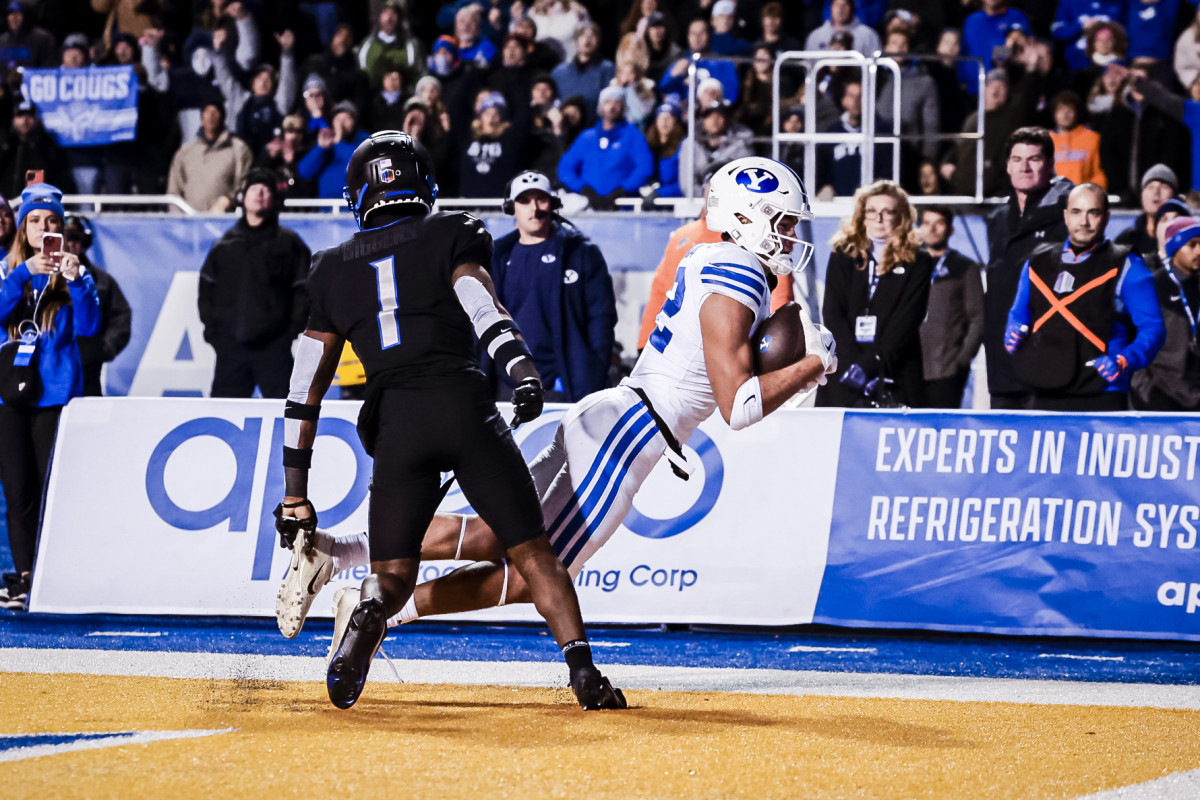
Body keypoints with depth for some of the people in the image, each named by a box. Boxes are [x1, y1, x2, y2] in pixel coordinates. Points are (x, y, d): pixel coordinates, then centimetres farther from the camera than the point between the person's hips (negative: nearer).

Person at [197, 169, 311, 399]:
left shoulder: (289, 244, 5)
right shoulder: (225, 245, 14)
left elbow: (304, 291, 2)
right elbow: (206, 290, 17)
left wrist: (293, 330, -7)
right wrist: (211, 327, 5)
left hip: (274, 346, -3)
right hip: (230, 344, 3)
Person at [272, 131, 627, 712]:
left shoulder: (333, 270, 20)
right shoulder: (451, 235, 13)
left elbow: (305, 392, 19)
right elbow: (479, 300, -10)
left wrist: (294, 494, 21)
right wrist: (521, 366, -25)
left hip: (394, 423, 2)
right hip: (465, 406, -2)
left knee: (392, 575, 7)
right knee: (532, 552, 4)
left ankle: (366, 615, -28)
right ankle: (584, 672, -11)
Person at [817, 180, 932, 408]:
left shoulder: (917, 263, 7)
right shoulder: (842, 257, 13)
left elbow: (907, 320, -2)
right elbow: (832, 315, 4)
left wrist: (869, 364, -14)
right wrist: (853, 364, -11)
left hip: (894, 378, -2)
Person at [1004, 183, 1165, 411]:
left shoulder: (1125, 267, 3)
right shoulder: (1038, 262, 16)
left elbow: (1152, 329, -1)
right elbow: (1019, 314, 28)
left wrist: (1123, 362, -18)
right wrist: (1013, 335, 5)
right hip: (1046, 398, 4)